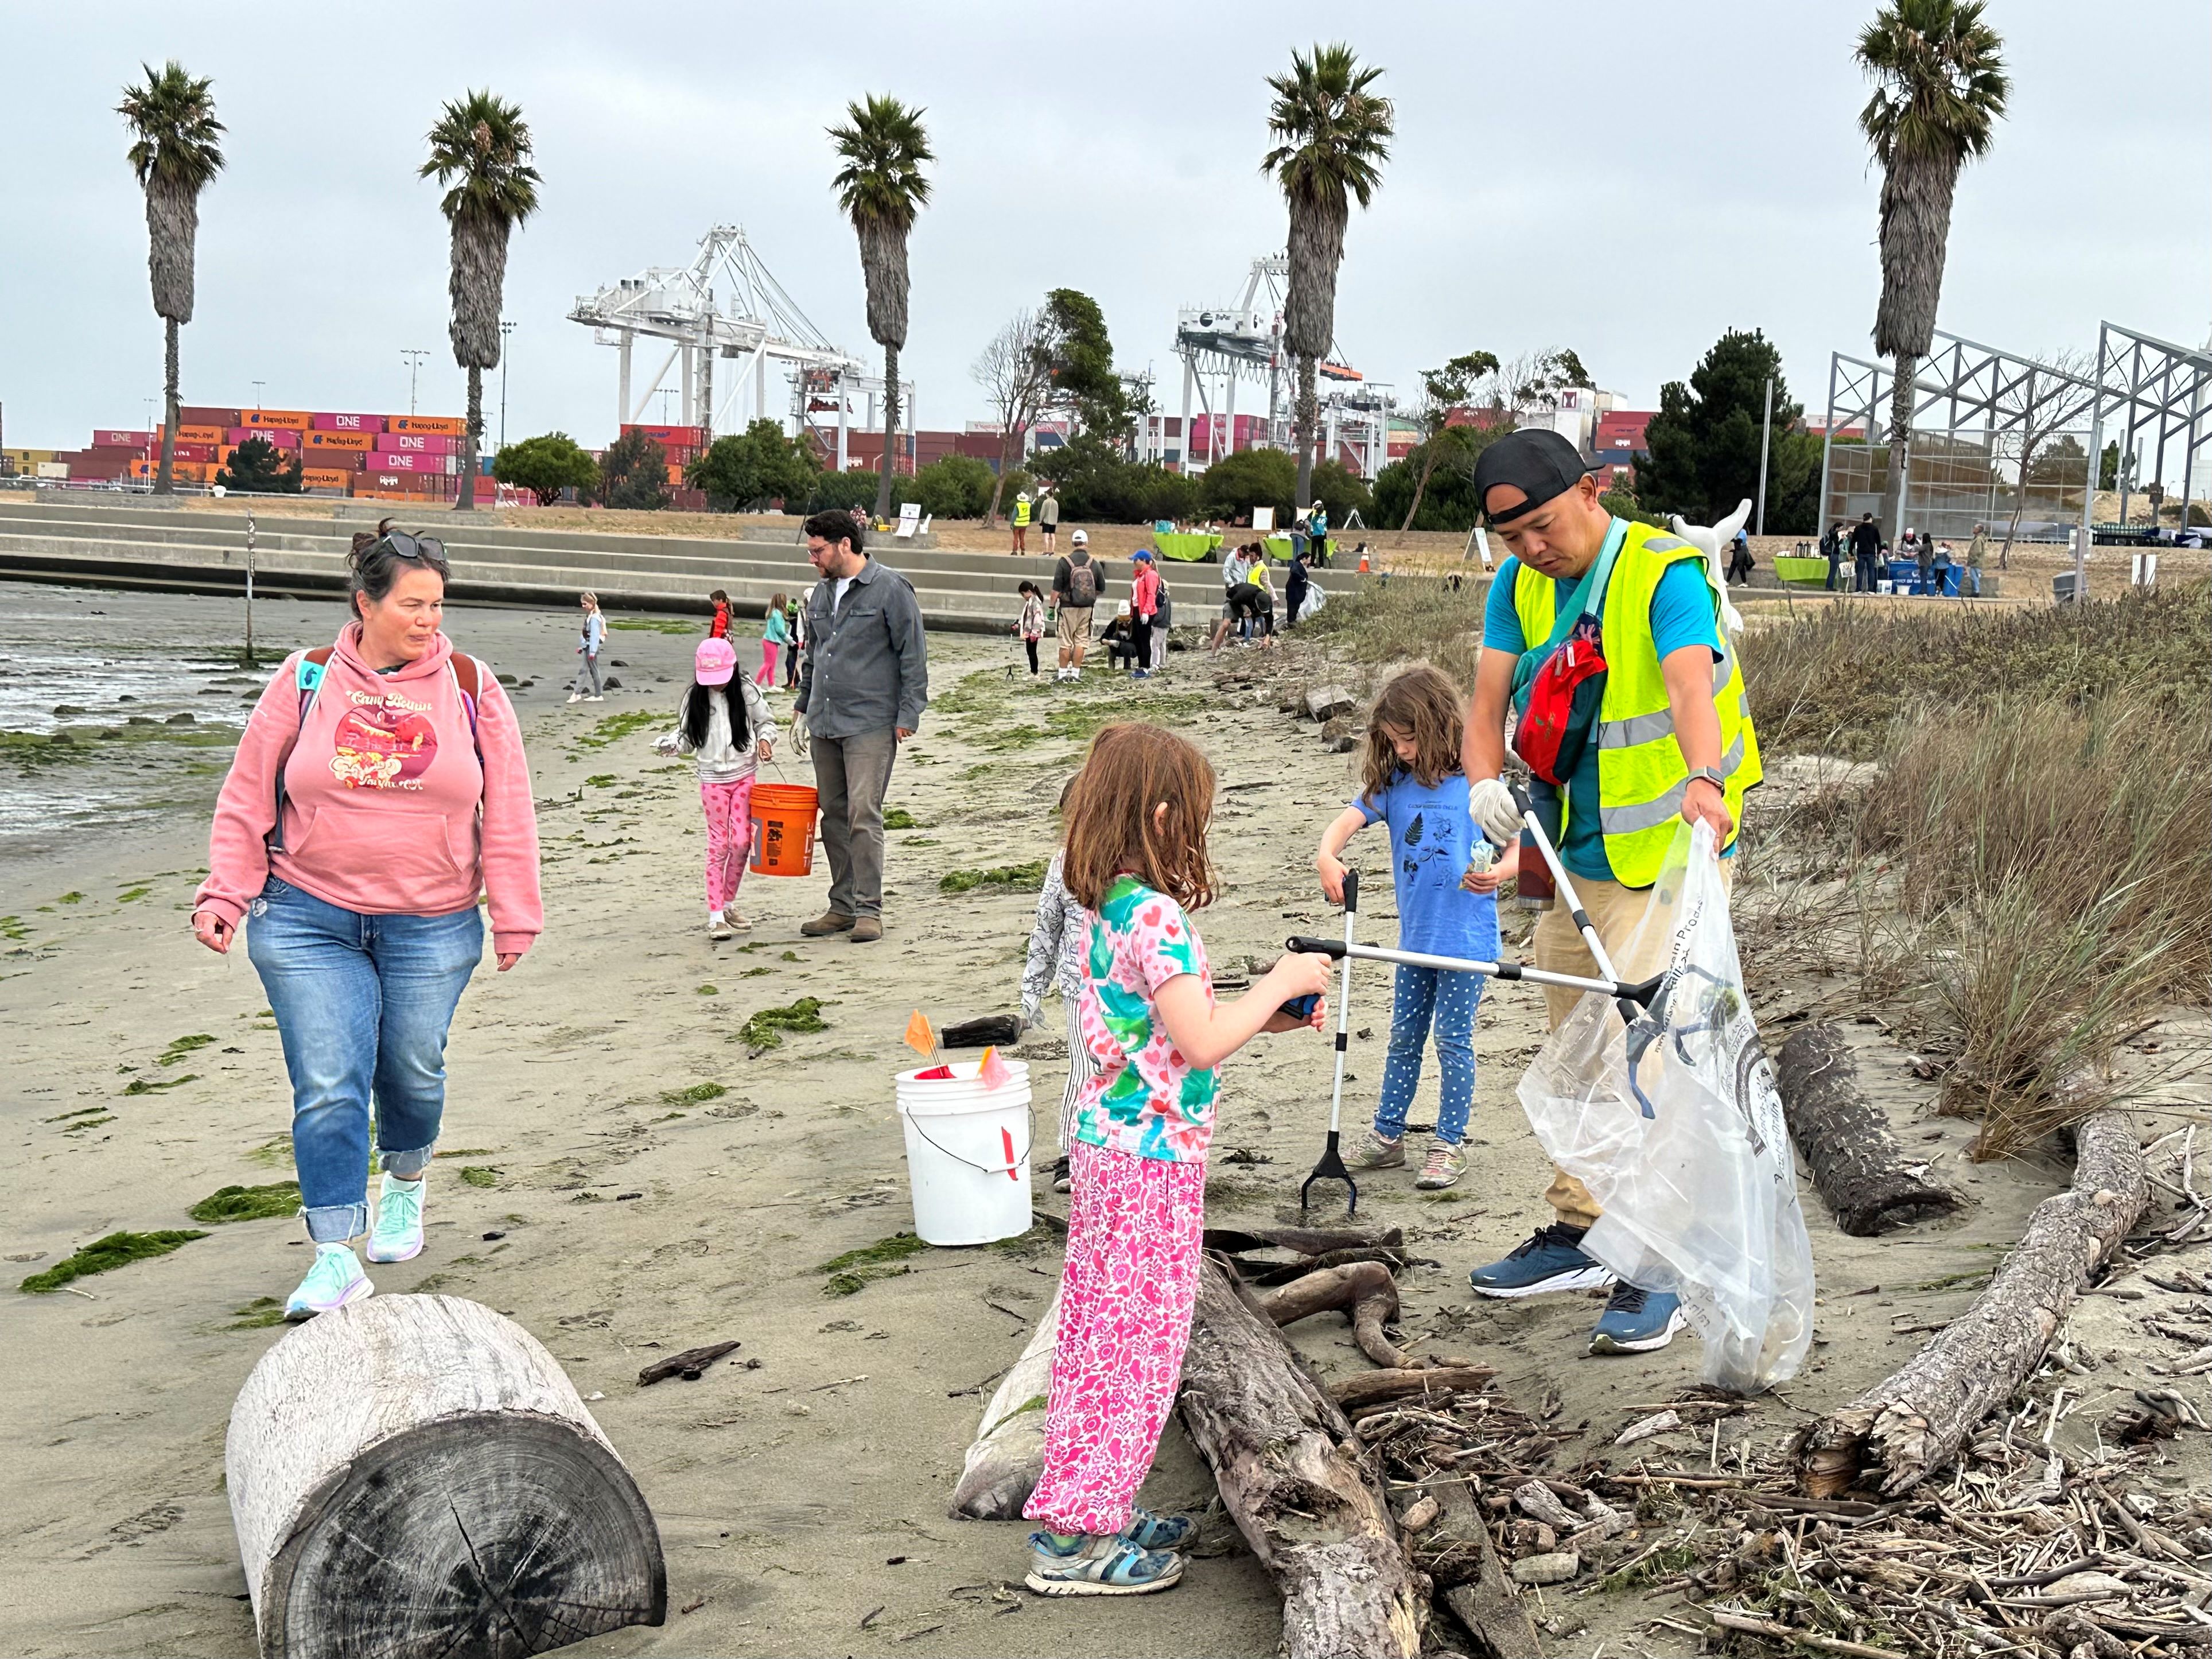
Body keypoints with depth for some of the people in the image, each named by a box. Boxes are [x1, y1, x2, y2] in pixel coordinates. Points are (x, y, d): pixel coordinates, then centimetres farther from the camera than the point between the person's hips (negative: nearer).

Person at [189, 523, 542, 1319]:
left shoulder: (471, 688, 1)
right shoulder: (305, 682, 0)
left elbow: (507, 811, 4)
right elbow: (247, 799, 5)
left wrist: (514, 916, 3)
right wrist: (225, 895, -2)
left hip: (432, 928, 1)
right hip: (309, 923, -1)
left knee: (413, 1072, 12)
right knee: (327, 1087, -8)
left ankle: (404, 1187, 43)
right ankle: (335, 1257, -3)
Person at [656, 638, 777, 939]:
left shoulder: (747, 691, -3)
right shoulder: (694, 698, -2)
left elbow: (766, 722, 9)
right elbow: (688, 739, 3)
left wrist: (765, 739, -11)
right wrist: (671, 744, -17)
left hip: (744, 776, 1)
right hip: (713, 779, -1)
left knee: (741, 842, 0)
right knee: (718, 846, -2)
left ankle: (728, 905, 19)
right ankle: (715, 916, 2)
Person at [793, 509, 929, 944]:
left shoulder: (890, 589, -6)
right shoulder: (821, 593, 15)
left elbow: (913, 655, -6)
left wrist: (908, 715, -10)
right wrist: (803, 703, 21)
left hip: (871, 724, -7)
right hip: (824, 724, 7)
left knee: (864, 815, -10)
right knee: (834, 816, 9)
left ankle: (869, 910, -4)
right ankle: (842, 905, 18)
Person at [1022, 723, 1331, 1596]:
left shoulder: (1108, 909, 9)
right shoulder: (1156, 916, -21)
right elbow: (1202, 1043, -25)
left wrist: (1269, 1015, 13)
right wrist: (1279, 984, -12)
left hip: (1108, 1146, 10)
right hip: (1153, 1158, -10)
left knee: (1105, 1333, 16)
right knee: (1138, 1340, -1)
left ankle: (1096, 1505, 27)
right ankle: (1074, 1535, 5)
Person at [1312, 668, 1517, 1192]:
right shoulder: (1394, 783, 3)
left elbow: (1518, 847, -5)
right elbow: (1350, 818, -9)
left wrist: (1498, 872, -26)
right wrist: (1327, 856, -30)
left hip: (1466, 937, -5)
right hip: (1415, 937, 5)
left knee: (1453, 1039, 1)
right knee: (1404, 1037, 14)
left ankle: (1449, 1145, 12)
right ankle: (1387, 1135, 25)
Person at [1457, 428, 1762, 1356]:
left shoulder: (1666, 574, -19)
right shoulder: (1520, 585, 2)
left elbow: (1691, 687, -37)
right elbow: (1487, 699, -4)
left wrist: (1703, 780, -56)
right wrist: (1484, 781, -24)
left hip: (1666, 859, -7)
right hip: (1576, 855, 8)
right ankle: (1577, 1237, 30)